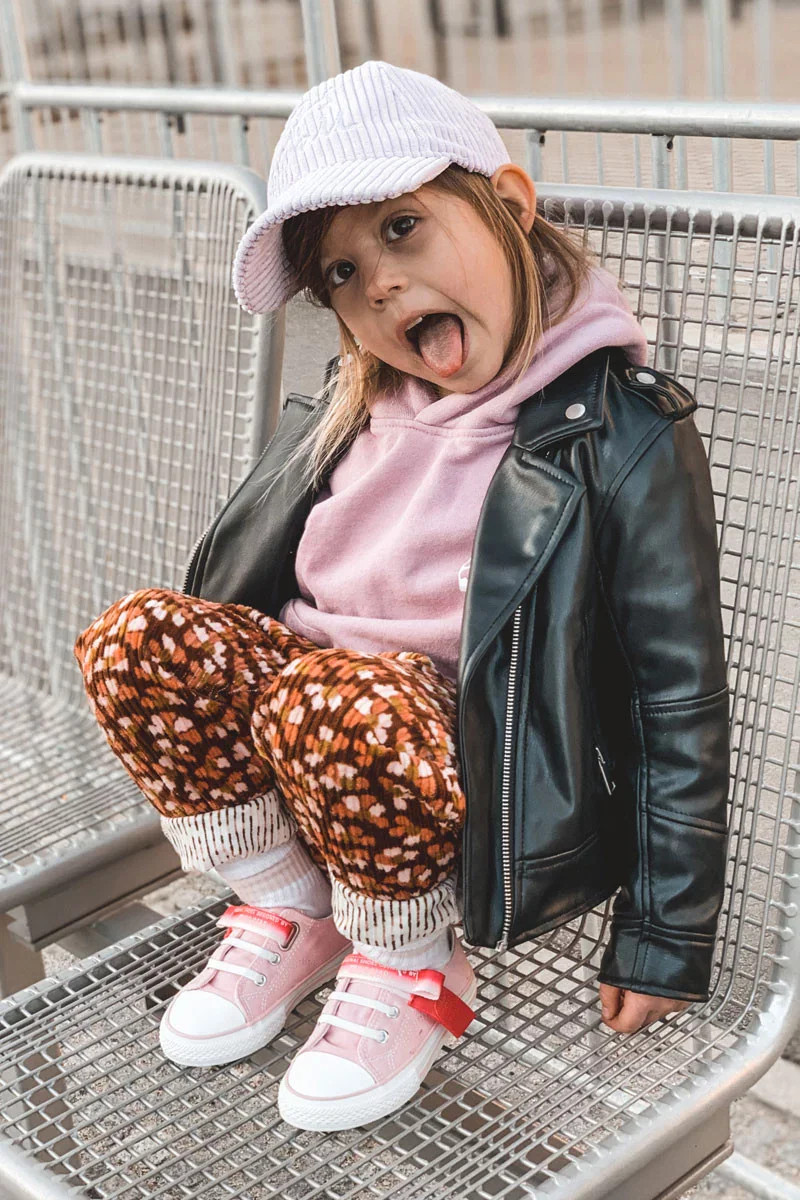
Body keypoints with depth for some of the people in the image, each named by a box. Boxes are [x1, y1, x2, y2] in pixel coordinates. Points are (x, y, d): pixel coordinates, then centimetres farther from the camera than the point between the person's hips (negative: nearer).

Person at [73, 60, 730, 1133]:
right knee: (135, 637, -18)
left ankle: (414, 976, -6)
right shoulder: (350, 411, 7)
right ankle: (291, 915, 2)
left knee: (334, 704, -37)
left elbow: (682, 697, -10)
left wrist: (666, 941, -7)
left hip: (479, 778, -5)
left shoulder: (628, 435, -12)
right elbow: (248, 582, 19)